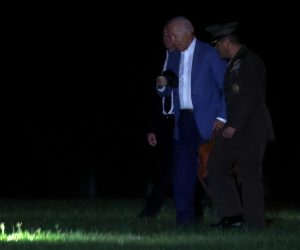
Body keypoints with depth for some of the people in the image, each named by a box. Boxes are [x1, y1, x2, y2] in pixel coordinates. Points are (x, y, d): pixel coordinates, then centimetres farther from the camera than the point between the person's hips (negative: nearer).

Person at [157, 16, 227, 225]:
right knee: (182, 168, -2)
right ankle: (185, 215, 1)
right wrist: (162, 86, -4)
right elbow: (168, 92, 20)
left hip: (206, 121, -5)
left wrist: (222, 117, -12)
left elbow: (226, 87, -4)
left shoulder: (210, 53, -3)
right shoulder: (174, 57, 15)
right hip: (183, 121, 5)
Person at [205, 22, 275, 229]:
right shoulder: (233, 63, 16)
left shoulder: (252, 61, -13)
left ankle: (254, 226, 0)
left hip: (251, 130, -10)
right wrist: (228, 124, 13)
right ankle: (233, 216, 10)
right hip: (234, 128, 10)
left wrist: (234, 126, -23)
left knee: (250, 177, -6)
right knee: (216, 167, 8)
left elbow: (251, 97, -21)